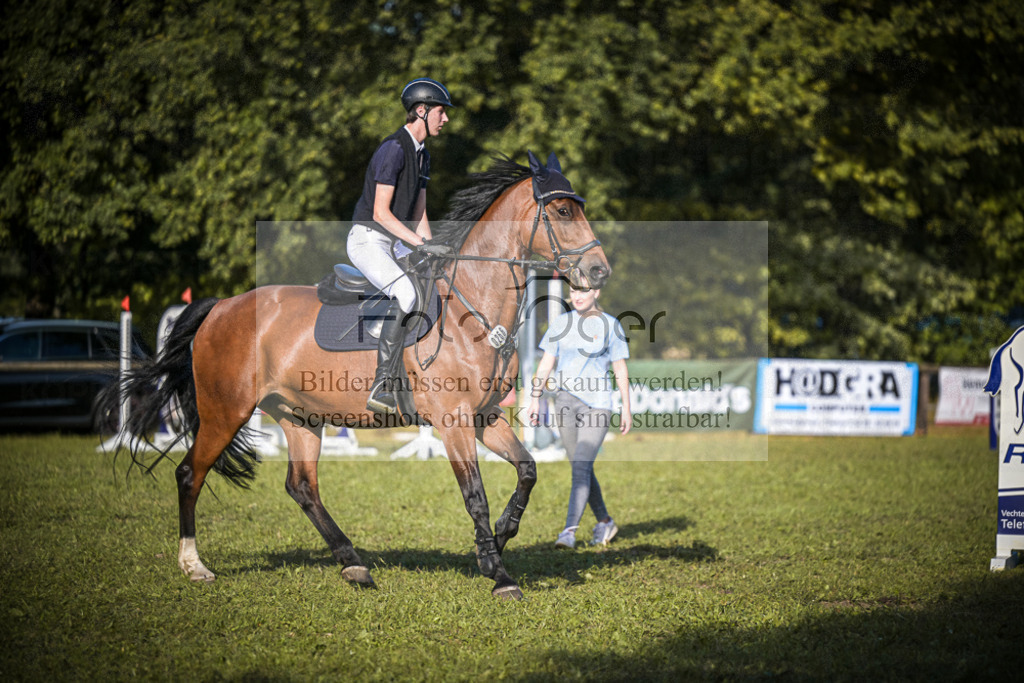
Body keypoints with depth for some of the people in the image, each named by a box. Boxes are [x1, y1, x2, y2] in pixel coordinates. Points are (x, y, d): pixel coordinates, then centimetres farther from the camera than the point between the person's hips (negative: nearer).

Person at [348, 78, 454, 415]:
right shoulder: (393, 149, -18)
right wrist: (420, 242, -25)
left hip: (393, 244, 10)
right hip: (367, 239, -10)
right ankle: (382, 386, -28)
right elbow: (381, 213, -21)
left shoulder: (422, 155, 13)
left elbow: (418, 215, 15)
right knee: (406, 295, -29)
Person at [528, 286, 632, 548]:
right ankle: (604, 522, 26)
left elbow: (620, 370, 2)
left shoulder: (610, 325, 0)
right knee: (582, 469, 8)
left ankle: (569, 531, -21)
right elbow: (546, 363, 11)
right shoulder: (561, 323, 9)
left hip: (597, 404, -4)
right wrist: (535, 399, 5)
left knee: (581, 467, -16)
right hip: (566, 401, 4)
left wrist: (626, 408, 0)